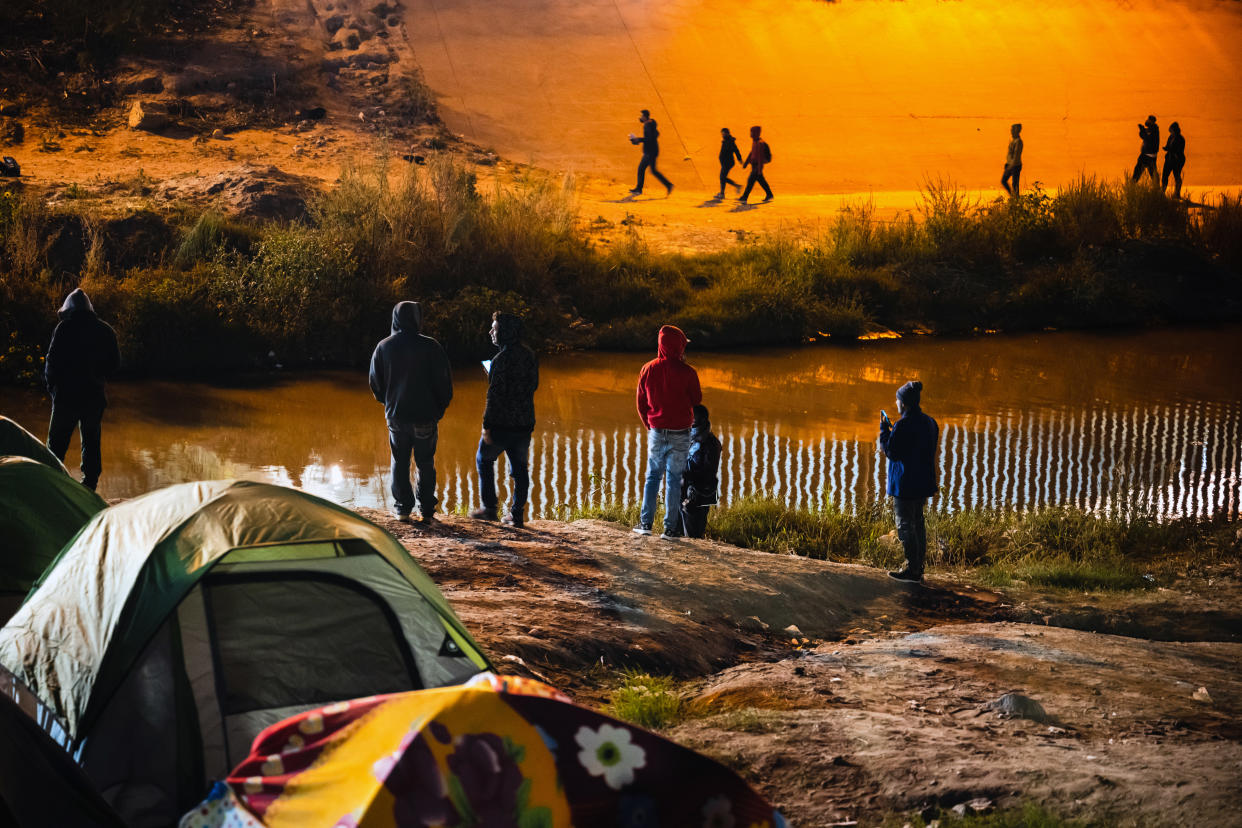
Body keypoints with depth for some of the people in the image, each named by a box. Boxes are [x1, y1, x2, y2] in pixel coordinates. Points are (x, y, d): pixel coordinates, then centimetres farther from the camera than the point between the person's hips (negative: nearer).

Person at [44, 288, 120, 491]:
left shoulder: (65, 328, -7)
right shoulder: (106, 330, 7)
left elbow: (52, 360, -9)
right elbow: (115, 362, 10)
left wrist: (51, 385, 5)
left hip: (66, 393, -4)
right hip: (95, 395, 4)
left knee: (57, 442, 2)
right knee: (92, 441, 12)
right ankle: (90, 483, 13)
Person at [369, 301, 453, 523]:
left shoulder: (383, 347, -1)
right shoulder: (430, 347, -10)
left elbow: (376, 384, 7)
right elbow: (445, 382, -6)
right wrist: (440, 410, 8)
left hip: (396, 415, 2)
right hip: (425, 416, -2)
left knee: (400, 463, 13)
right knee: (426, 464, 9)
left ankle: (402, 508, 13)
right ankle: (427, 510, 10)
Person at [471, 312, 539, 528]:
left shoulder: (502, 359, -17)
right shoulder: (530, 356, 6)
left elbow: (495, 395, -19)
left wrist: (487, 425, -15)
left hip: (502, 423, -6)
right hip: (525, 422, 6)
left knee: (484, 460, 14)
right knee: (519, 468, 12)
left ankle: (489, 507, 13)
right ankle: (517, 514, 11)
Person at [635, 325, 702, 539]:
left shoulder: (648, 370, -1)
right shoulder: (687, 372, -12)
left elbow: (641, 403, 6)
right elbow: (697, 400, 3)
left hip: (656, 432, 2)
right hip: (680, 433, -2)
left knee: (653, 476, 14)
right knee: (674, 479, 6)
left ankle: (646, 522, 7)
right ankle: (670, 527, 6)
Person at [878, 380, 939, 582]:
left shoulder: (903, 425, -20)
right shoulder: (929, 422, 7)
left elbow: (890, 452, -16)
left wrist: (884, 429, -5)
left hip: (905, 484, -9)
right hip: (923, 482, 9)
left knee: (905, 525, -1)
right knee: (917, 523, 15)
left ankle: (911, 569, 2)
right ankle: (918, 567, 20)